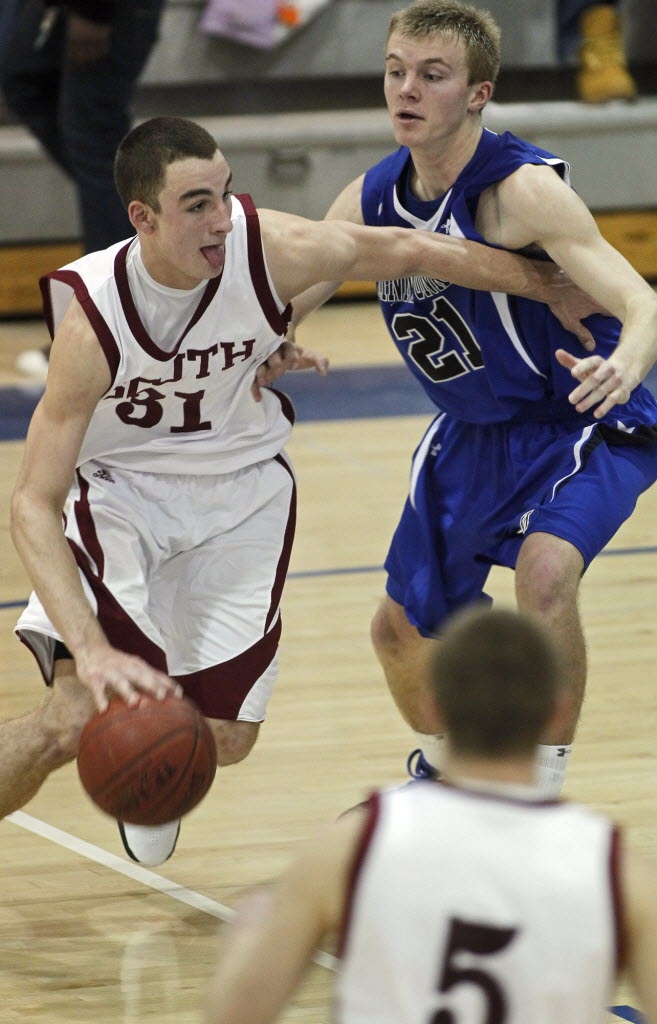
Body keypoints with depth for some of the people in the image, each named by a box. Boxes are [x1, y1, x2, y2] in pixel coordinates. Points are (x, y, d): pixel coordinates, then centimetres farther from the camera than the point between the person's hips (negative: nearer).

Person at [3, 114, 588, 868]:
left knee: (225, 739, 3)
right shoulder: (93, 316, -33)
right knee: (75, 719, -22)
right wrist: (92, 650, -44)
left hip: (241, 483, 3)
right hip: (120, 486, -3)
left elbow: (412, 252, -9)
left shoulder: (269, 249, -27)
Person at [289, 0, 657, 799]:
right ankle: (439, 771, 46)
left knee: (545, 570, -35)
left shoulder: (521, 188, -28)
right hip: (473, 434, 7)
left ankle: (544, 796, -19)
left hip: (582, 428, -7)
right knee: (402, 628, 14)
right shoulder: (372, 200, -8)